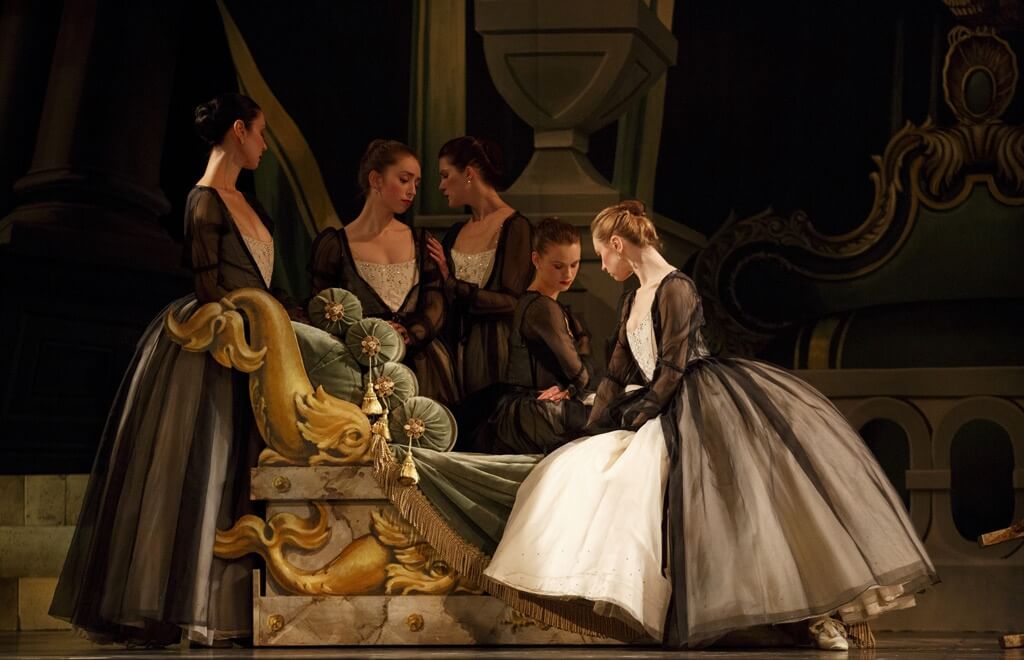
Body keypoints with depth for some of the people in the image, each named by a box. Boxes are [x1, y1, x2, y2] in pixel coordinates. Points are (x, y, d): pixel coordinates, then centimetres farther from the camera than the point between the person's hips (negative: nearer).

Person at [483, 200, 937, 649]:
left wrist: (635, 420, -8)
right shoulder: (633, 302, 19)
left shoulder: (675, 289, -7)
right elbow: (617, 375, 22)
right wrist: (592, 433, 17)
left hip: (705, 405, -9)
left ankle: (813, 610, -20)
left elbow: (673, 368, -11)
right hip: (668, 419, 9)